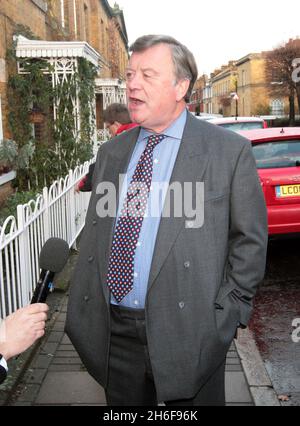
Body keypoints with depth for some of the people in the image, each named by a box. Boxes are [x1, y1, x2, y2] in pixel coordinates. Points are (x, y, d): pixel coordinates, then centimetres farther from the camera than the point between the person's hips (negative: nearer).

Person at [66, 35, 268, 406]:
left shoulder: (230, 152, -5)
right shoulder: (110, 153, 8)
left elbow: (250, 239, -2)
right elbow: (92, 235, 11)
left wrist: (224, 316, -6)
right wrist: (82, 315, 7)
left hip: (188, 334, -3)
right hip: (111, 333, 4)